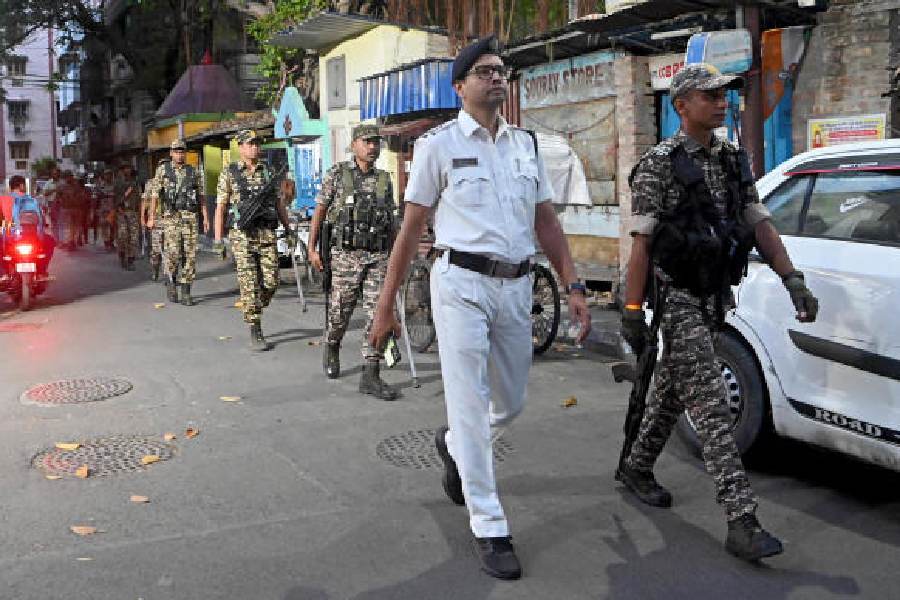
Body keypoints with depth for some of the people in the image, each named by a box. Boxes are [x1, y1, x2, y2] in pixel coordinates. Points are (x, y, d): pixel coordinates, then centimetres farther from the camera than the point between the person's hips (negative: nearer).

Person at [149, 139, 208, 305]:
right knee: (174, 252, -16)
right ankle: (170, 281, 11)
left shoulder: (192, 172, 11)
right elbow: (155, 194, 3)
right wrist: (152, 217, -5)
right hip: (171, 217, -2)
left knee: (190, 254, -2)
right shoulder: (163, 169, 6)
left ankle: (186, 293, 4)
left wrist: (205, 217, 3)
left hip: (190, 217, 2)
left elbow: (201, 196, 11)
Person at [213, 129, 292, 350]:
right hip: (242, 236, -3)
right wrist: (218, 240, -6)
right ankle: (256, 334, 2)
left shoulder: (268, 171, 11)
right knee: (250, 285, -4)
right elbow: (220, 208, 0)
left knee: (271, 282, 0)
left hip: (267, 234, 3)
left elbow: (278, 203, 17)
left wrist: (289, 229, 12)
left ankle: (253, 311, 29)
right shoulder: (229, 174, 1)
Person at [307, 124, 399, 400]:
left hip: (378, 256, 3)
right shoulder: (337, 174, 2)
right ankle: (331, 348, 38)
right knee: (340, 311, 5)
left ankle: (371, 376, -1)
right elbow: (320, 211, 4)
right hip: (346, 255, -2)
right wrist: (312, 249, -1)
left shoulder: (384, 179, 12)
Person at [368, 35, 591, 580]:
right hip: (463, 284, -5)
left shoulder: (527, 144, 13)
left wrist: (574, 288, 4)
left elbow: (547, 222, 14)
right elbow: (411, 230, 0)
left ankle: (454, 445, 47)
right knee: (471, 408, -2)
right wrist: (386, 306, -1)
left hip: (517, 287, 5)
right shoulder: (439, 145, 0)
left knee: (511, 404, 16)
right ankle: (490, 530, 9)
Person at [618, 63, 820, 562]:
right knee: (710, 404, -11)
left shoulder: (734, 161, 12)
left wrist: (793, 281, -1)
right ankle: (742, 520, -11)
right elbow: (640, 241, -12)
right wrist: (632, 311, -15)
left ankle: (636, 468, 37)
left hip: (716, 295, 7)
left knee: (673, 390, 18)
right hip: (677, 296, -7)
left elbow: (759, 223, 10)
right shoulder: (659, 165, -8)